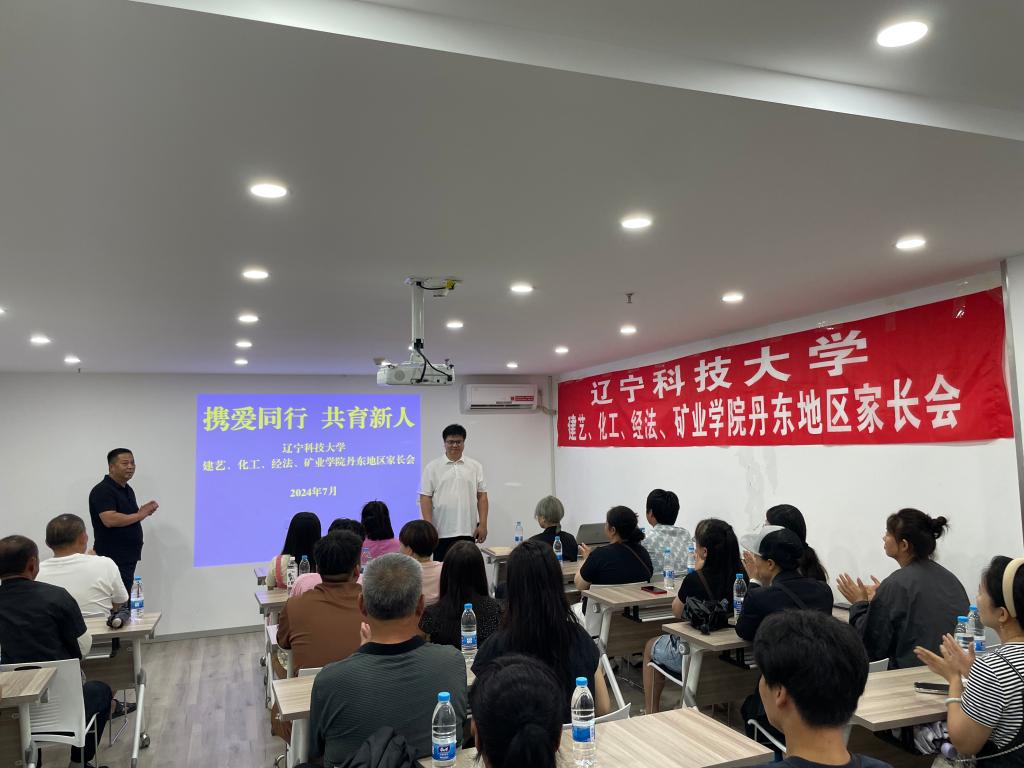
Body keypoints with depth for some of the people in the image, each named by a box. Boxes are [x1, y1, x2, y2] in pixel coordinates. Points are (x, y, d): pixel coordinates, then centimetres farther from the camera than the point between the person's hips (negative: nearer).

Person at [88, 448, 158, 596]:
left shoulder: (128, 490, 15)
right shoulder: (102, 490, -12)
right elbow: (110, 520, -25)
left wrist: (144, 511, 5)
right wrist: (140, 515, -15)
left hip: (128, 558, 9)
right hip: (112, 560, -9)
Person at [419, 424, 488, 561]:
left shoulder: (476, 466, 6)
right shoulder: (432, 468, 1)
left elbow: (482, 497, 5)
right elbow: (425, 498, -2)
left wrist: (483, 524, -2)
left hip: (468, 531, 2)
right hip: (442, 532, -1)